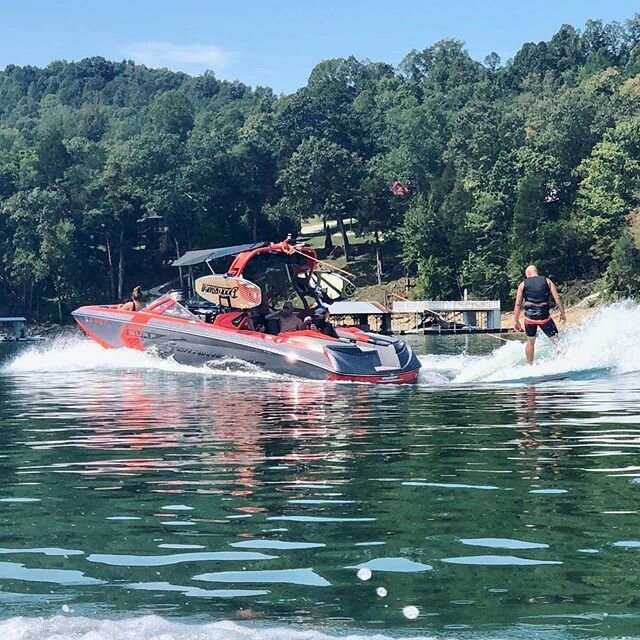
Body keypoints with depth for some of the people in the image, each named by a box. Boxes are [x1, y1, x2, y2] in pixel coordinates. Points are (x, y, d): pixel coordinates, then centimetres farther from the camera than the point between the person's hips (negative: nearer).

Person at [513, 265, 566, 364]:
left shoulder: (523, 284, 8)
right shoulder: (547, 281, 8)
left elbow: (518, 304, 4)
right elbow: (557, 298, 0)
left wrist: (516, 321, 7)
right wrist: (562, 313, 5)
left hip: (530, 316, 1)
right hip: (544, 315, -1)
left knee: (530, 341, 18)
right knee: (555, 340, 2)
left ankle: (530, 365, 23)